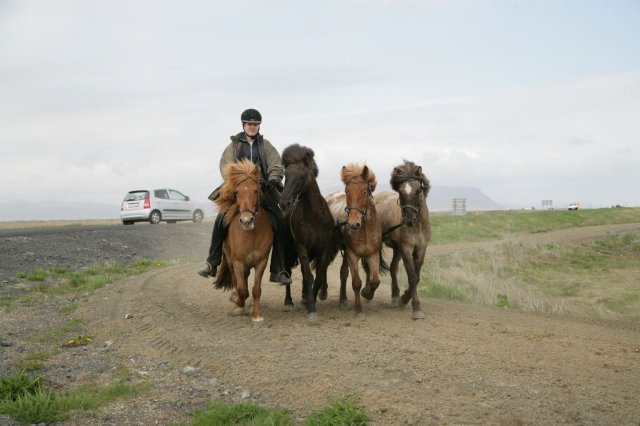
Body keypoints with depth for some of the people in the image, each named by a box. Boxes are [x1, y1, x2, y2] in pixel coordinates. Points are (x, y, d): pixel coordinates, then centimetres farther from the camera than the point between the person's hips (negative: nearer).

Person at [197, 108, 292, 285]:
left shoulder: (266, 146, 13)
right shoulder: (234, 145, 11)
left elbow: (276, 166, 3)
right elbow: (226, 166, -2)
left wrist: (273, 179, -19)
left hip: (263, 191, 1)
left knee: (279, 224, -13)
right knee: (221, 220, -20)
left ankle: (278, 270, -7)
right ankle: (212, 263, -7)